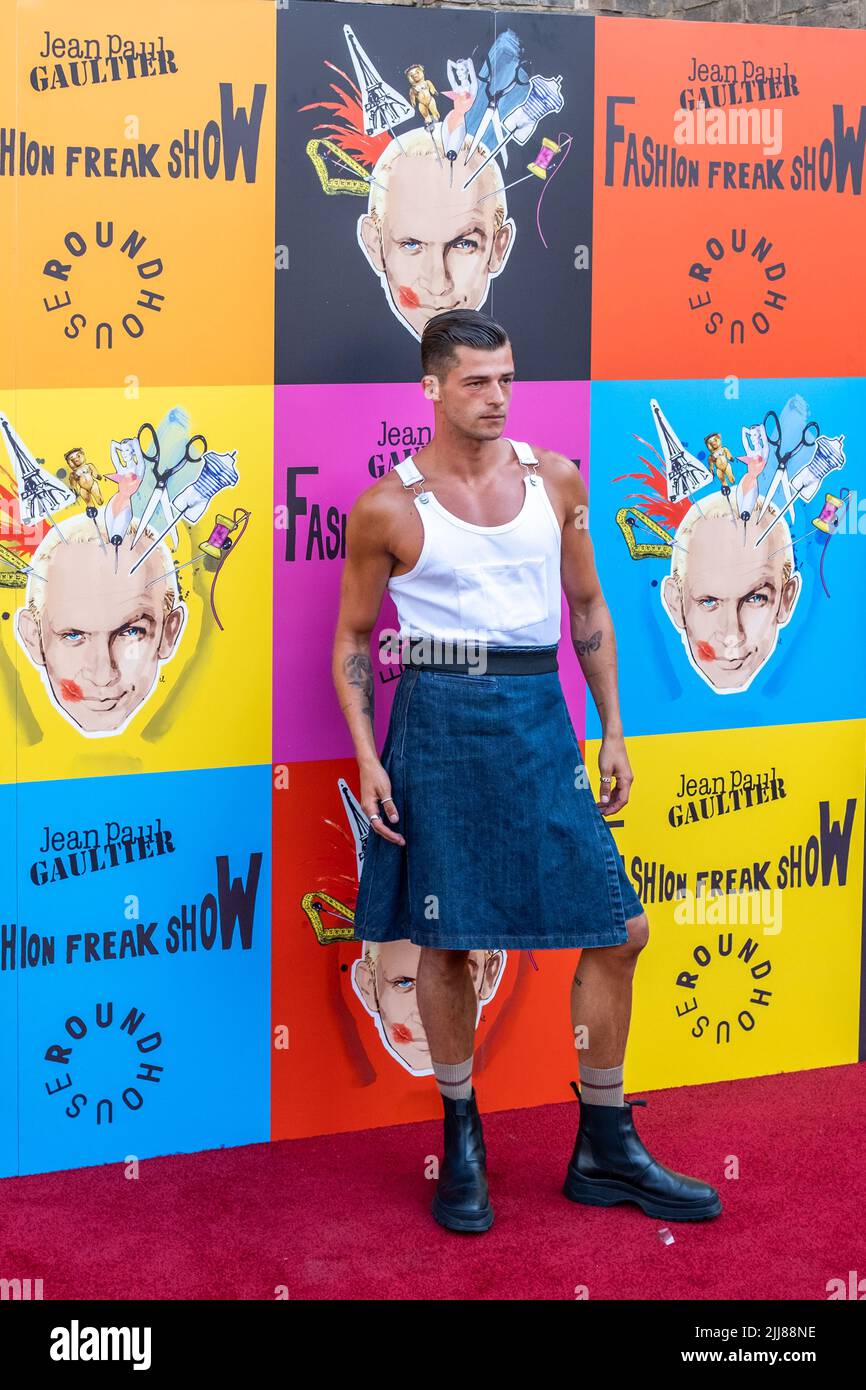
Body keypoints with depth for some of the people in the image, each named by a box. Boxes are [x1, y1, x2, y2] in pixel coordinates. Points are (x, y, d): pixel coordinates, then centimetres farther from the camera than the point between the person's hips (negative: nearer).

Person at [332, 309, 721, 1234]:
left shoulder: (555, 479, 6)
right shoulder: (388, 508, -3)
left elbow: (588, 610, 14)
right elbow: (351, 641, 4)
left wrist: (613, 730, 10)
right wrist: (366, 758, -5)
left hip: (538, 716, 4)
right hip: (439, 717, -3)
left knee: (619, 930, 1)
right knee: (445, 941, 2)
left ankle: (606, 1150, 16)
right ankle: (461, 1146, 21)